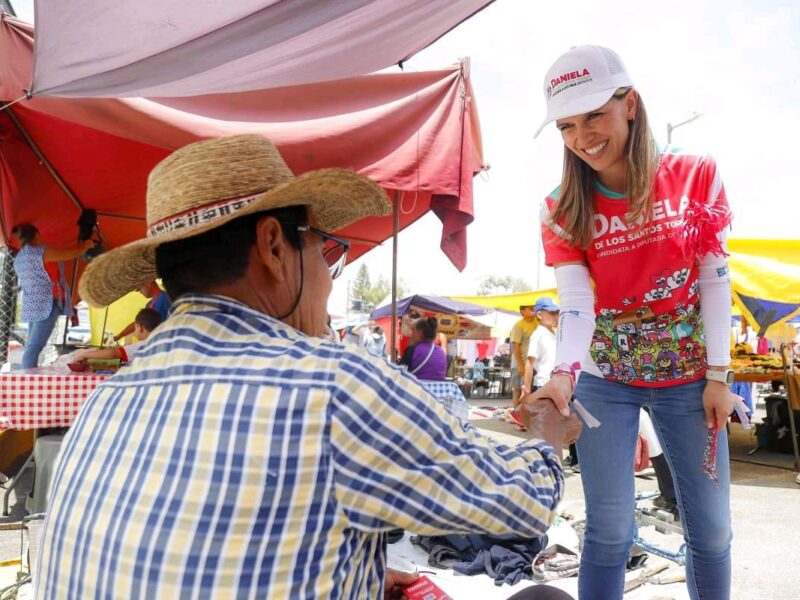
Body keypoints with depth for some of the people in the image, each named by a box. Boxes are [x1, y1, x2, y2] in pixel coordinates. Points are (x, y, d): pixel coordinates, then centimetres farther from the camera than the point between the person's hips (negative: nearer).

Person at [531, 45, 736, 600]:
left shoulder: (696, 176, -5)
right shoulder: (563, 210, -7)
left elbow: (715, 282, -4)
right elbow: (576, 303, -16)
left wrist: (718, 376, -6)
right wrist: (563, 374, -34)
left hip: (688, 377, 1)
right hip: (604, 381, -1)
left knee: (711, 528, 10)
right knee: (610, 530, 2)